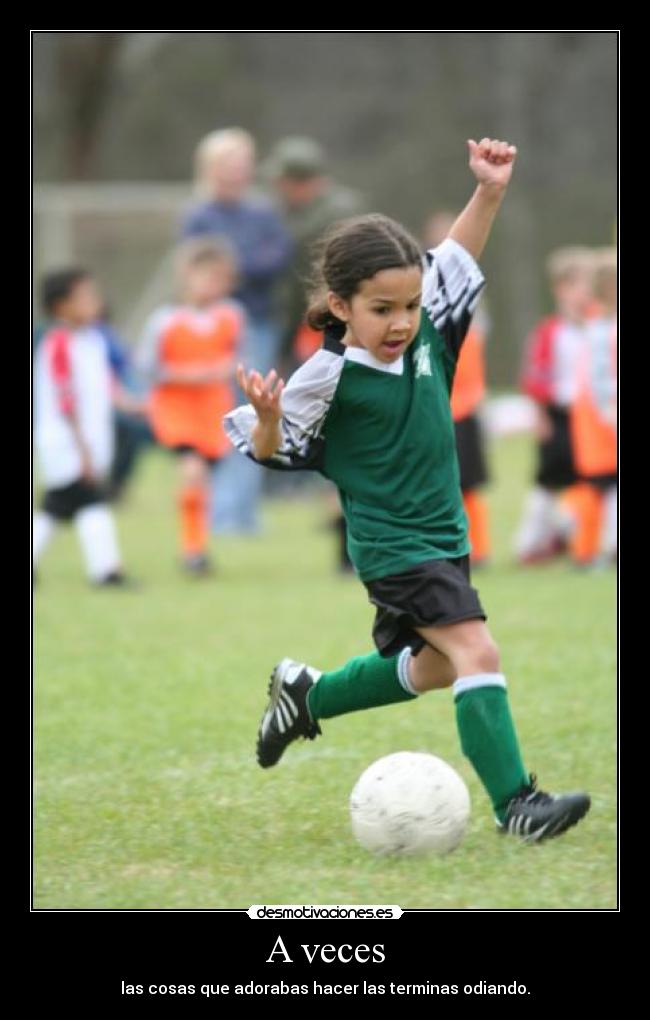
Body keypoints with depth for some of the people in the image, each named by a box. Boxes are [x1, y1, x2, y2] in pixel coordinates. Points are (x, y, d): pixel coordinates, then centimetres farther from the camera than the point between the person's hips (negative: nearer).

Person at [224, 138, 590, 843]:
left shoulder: (425, 336, -1)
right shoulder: (331, 376, -18)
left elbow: (456, 261, 14)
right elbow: (271, 451, -9)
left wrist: (489, 191, 5)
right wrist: (267, 418, -31)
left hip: (441, 536, 8)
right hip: (391, 544, -8)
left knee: (430, 667, 24)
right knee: (475, 649, -21)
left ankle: (305, 694, 44)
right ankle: (514, 804, -22)